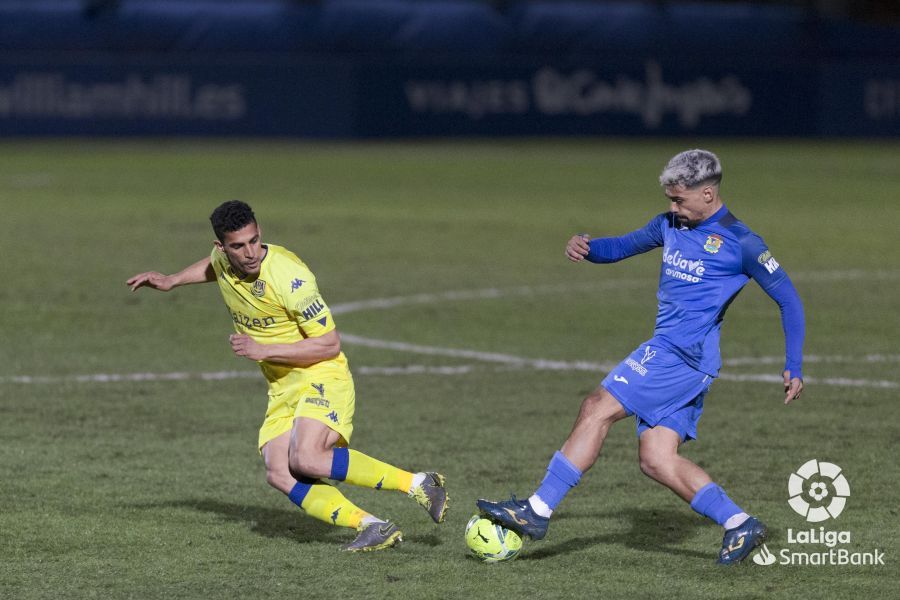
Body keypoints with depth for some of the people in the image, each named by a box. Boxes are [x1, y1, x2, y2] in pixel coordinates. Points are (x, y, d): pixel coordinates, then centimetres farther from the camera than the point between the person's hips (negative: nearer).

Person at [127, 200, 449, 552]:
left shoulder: (289, 277, -24)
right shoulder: (222, 261, -1)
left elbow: (329, 344, -19)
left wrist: (263, 351, -24)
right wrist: (171, 282, 22)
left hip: (322, 378, -7)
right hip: (282, 389, 7)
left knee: (305, 460, -30)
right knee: (279, 475, -16)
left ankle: (418, 484, -19)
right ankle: (373, 528, -17)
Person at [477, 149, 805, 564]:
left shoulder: (740, 243, -5)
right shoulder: (670, 225, 15)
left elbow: (788, 299, -1)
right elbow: (622, 247, 26)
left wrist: (794, 368, -5)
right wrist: (586, 247, 2)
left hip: (681, 353, -8)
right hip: (669, 351, 8)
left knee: (598, 409, -14)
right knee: (656, 459, -1)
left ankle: (538, 511, -14)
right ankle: (740, 525, 4)